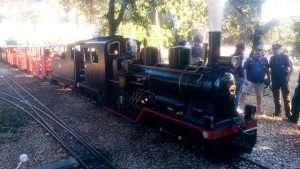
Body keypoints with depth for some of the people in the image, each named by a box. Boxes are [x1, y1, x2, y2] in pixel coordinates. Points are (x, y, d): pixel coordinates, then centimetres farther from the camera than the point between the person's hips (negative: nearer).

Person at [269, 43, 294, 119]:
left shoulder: (285, 57, -6)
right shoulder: (272, 58, 7)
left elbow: (291, 68, -6)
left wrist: (287, 76, -10)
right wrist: (270, 78, 7)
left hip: (284, 80, -4)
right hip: (275, 80, 5)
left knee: (286, 98, 0)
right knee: (276, 97, 12)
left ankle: (288, 114, 4)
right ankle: (277, 112, 23)